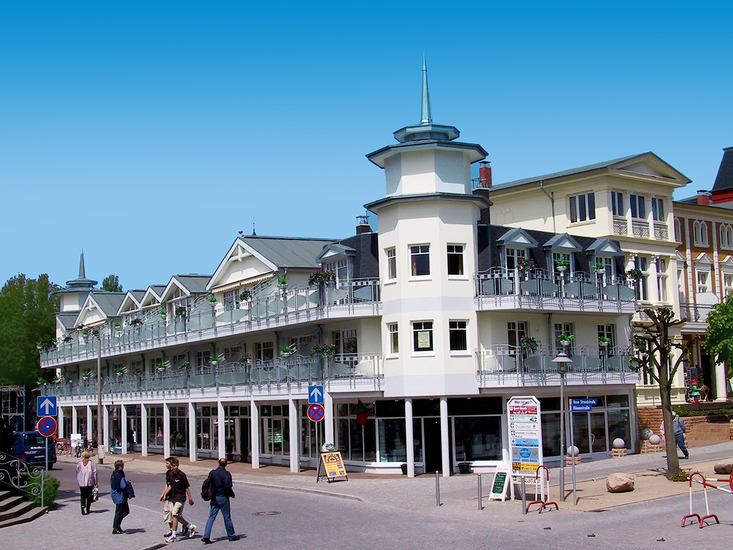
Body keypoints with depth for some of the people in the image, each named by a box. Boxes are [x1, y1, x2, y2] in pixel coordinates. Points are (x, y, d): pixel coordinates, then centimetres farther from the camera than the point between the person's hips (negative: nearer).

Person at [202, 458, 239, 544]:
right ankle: (231, 535, 19)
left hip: (214, 497, 5)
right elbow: (227, 487, -18)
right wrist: (232, 495, -1)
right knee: (227, 517, 7)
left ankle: (206, 536, -4)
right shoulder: (226, 474, -14)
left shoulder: (212, 473, 4)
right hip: (223, 498, -5)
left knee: (211, 517, 5)